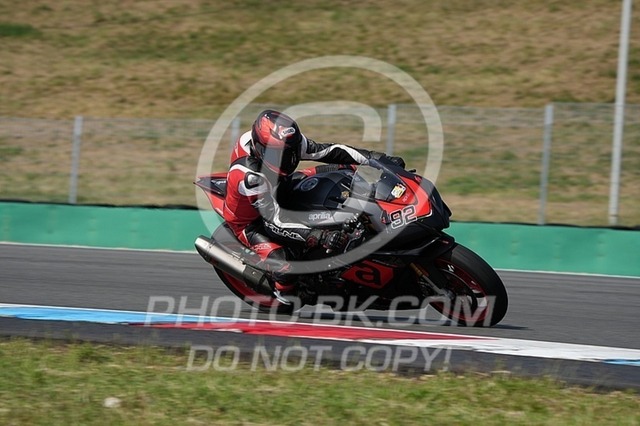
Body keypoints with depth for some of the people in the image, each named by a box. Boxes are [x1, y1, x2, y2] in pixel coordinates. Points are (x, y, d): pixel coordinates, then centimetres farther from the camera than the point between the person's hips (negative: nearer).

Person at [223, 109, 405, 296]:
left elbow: (330, 151, -13)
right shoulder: (249, 175, -41)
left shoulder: (289, 143, -22)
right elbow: (275, 222, -43)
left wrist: (379, 158, -20)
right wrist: (321, 237, -53)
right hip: (250, 222, -8)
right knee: (285, 269, -28)